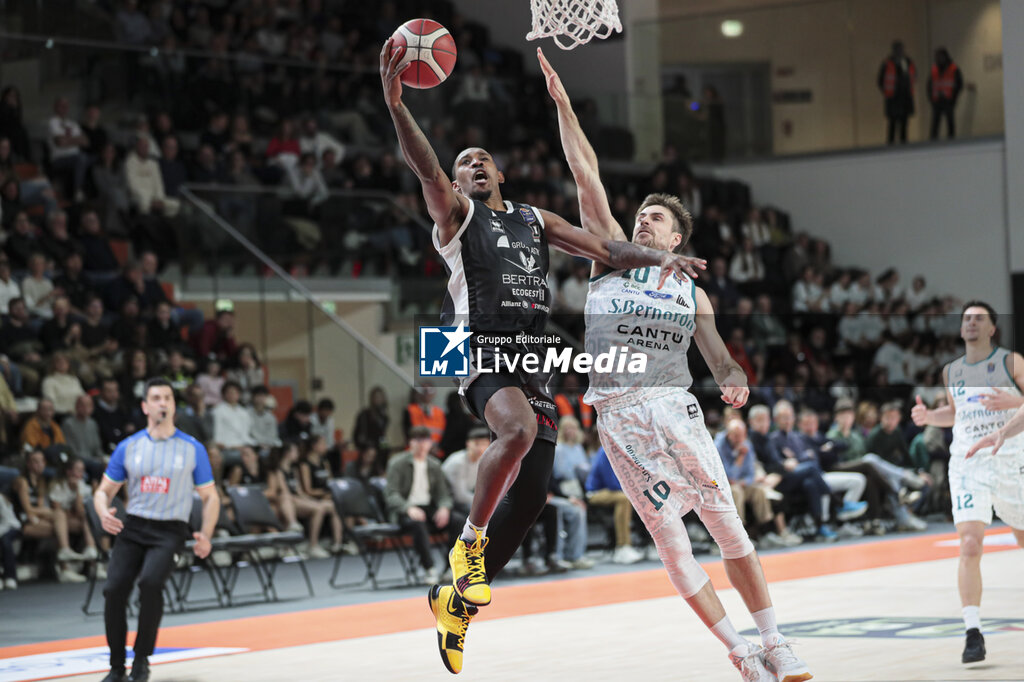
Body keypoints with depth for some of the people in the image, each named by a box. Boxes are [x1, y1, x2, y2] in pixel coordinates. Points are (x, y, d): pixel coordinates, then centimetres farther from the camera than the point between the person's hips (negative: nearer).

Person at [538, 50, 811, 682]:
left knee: (728, 524, -2)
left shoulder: (693, 292, 16)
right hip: (618, 411, -1)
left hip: (675, 405, 1)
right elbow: (587, 175, 4)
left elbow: (720, 357, 12)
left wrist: (736, 383, -11)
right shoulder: (613, 255, 11)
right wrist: (563, 105, -2)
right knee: (669, 536, -4)